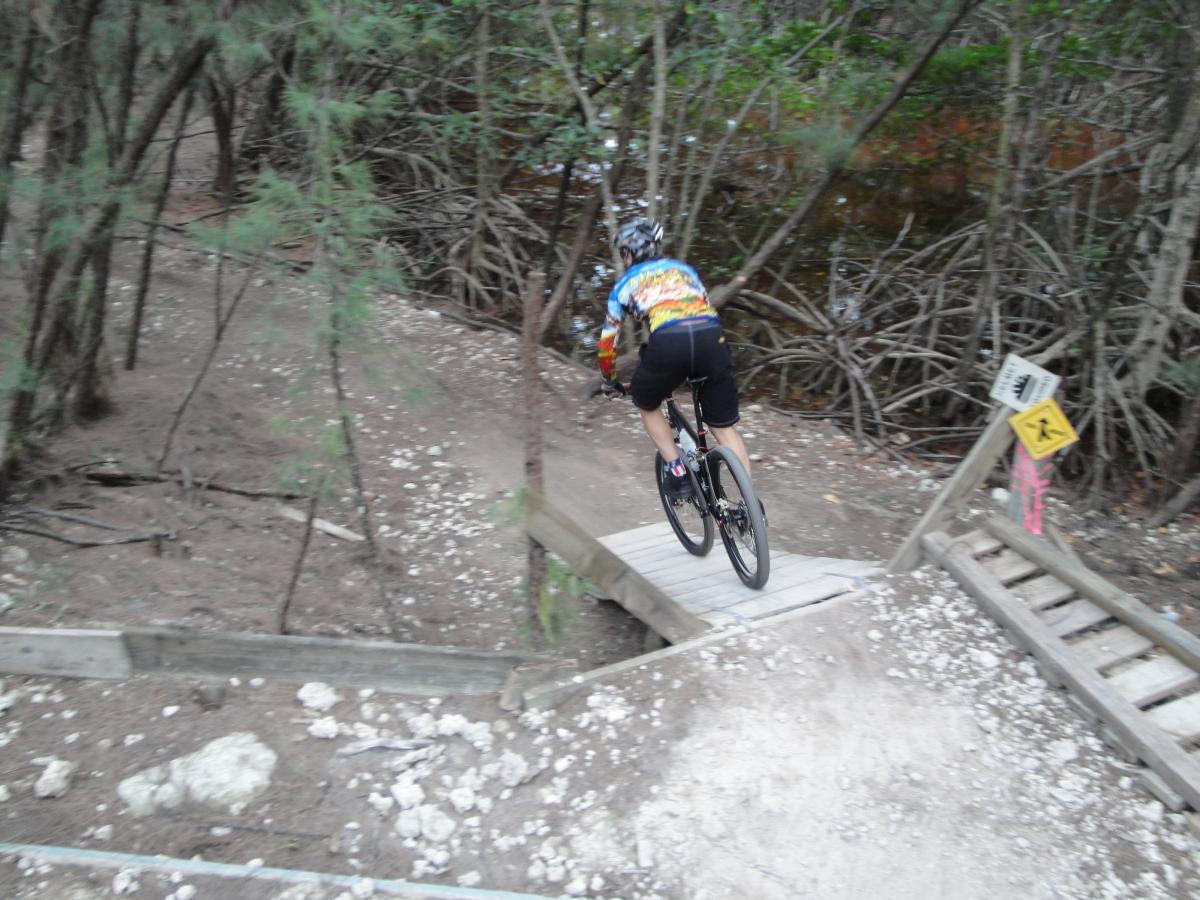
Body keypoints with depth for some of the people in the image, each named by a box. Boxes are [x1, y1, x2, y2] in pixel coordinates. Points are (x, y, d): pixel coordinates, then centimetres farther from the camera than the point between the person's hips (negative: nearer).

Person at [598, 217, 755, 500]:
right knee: (725, 427, 14)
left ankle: (677, 471, 15)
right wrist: (698, 365, 52)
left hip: (668, 341, -2)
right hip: (712, 336, 3)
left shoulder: (625, 283, 27)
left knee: (647, 405, 28)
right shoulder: (683, 268, 34)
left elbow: (607, 342, 30)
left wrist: (610, 381, 47)